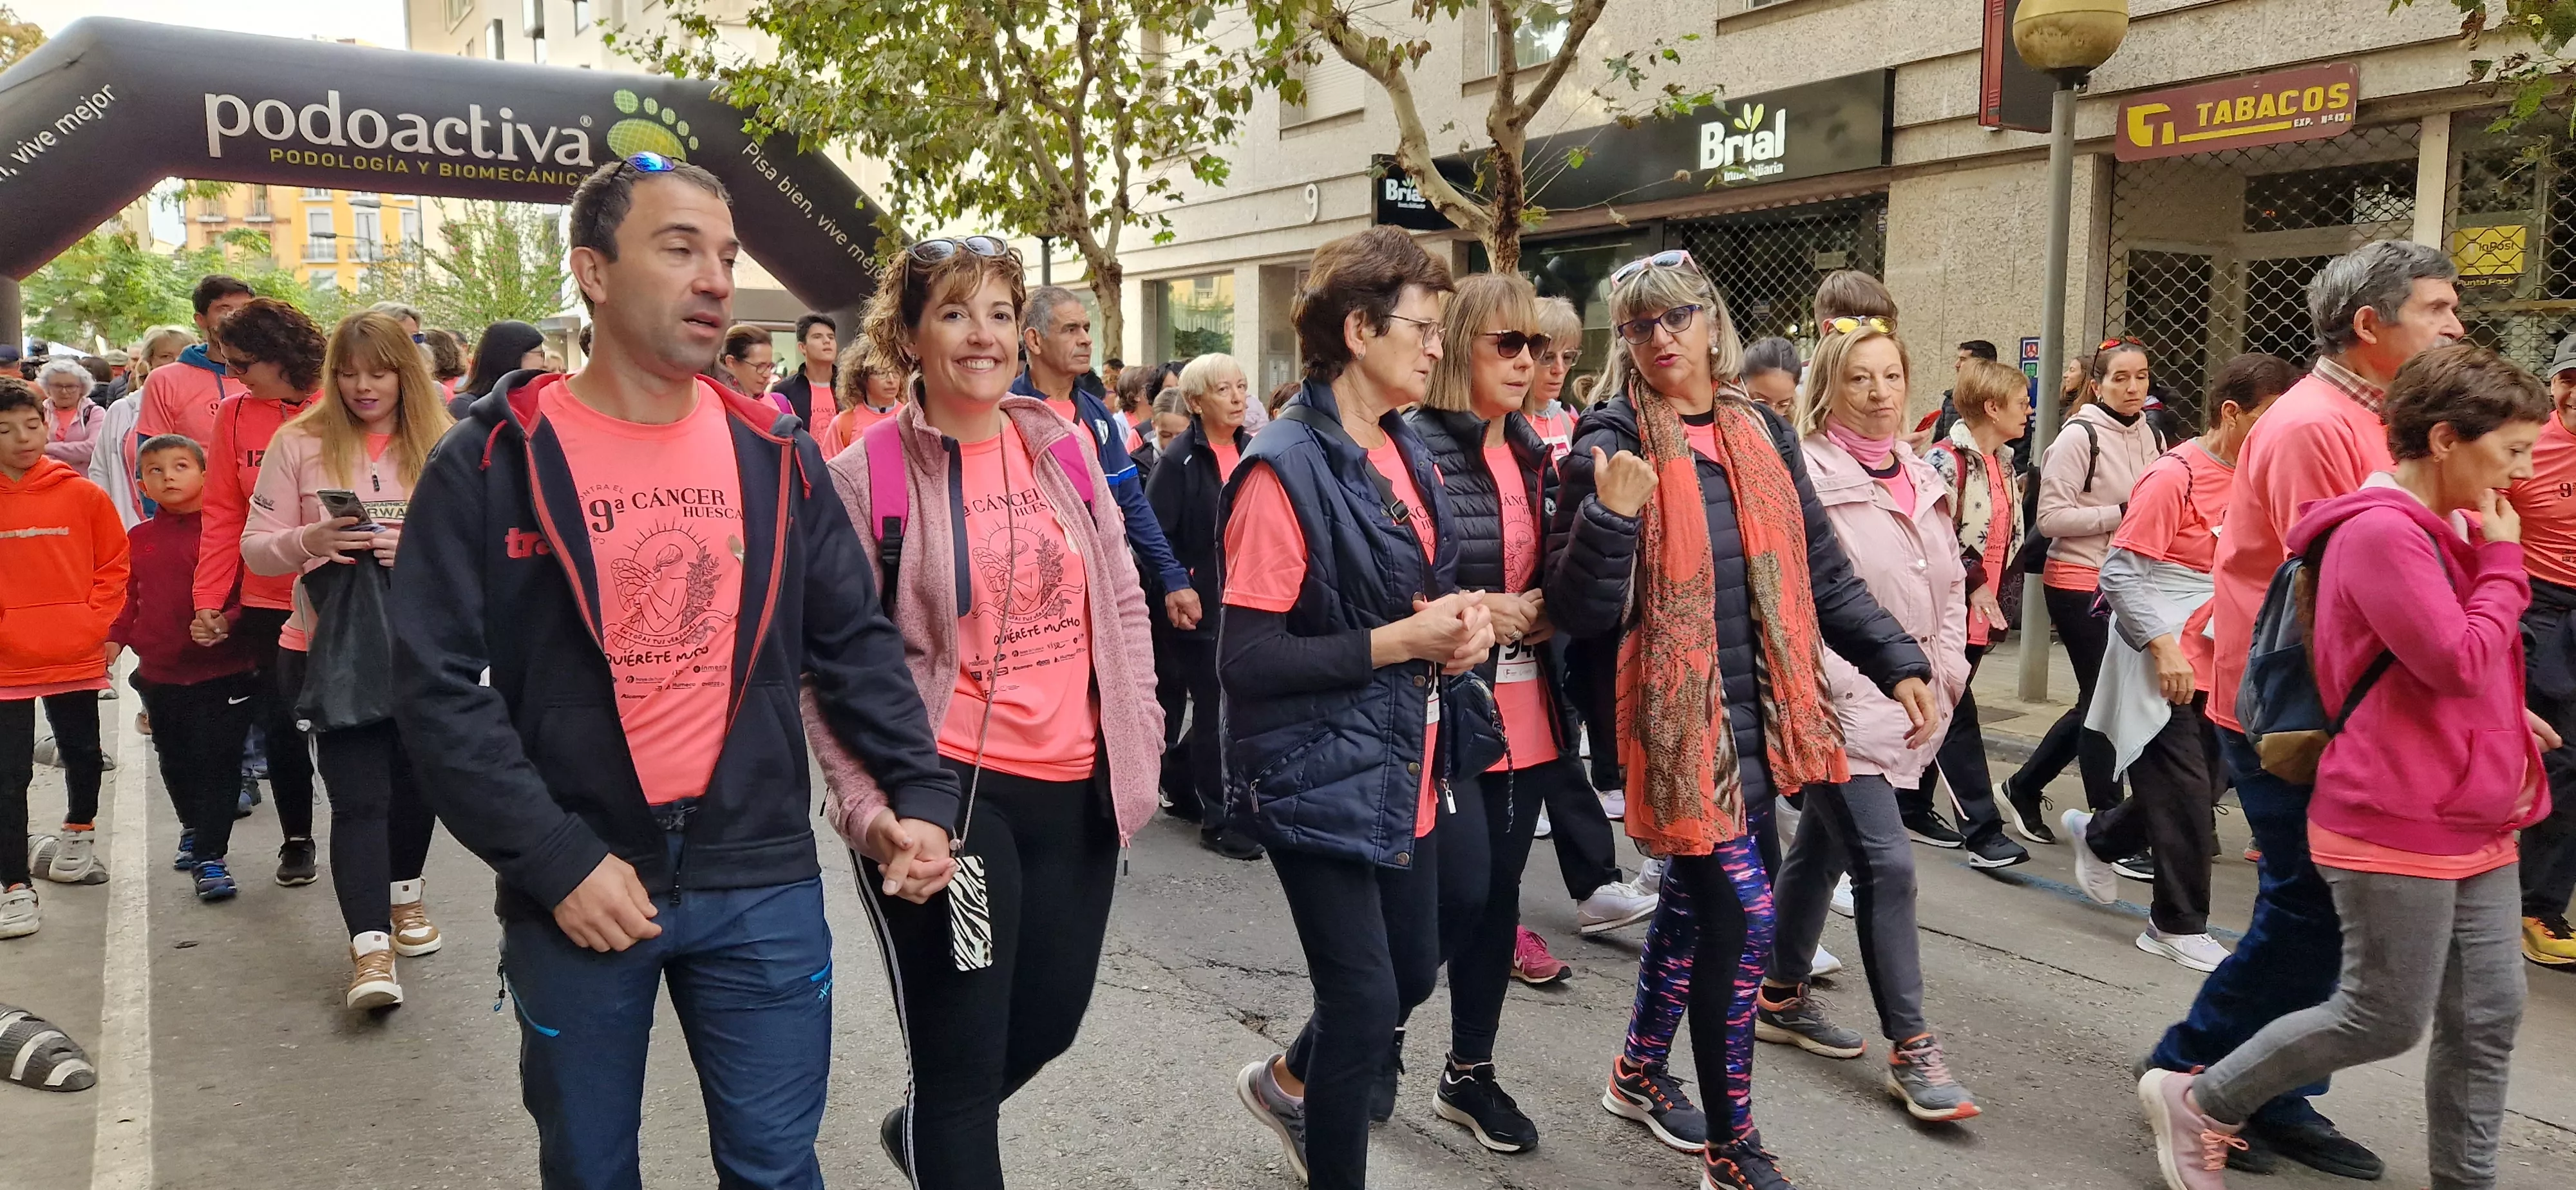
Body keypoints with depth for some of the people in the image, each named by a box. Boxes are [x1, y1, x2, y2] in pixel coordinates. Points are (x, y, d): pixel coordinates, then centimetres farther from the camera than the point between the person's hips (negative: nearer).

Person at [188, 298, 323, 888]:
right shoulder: (235, 415, 1)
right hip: (268, 601, 3)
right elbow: (223, 516, 3)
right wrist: (210, 600, -1)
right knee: (283, 724, 12)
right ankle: (296, 840, 29)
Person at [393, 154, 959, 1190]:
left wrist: (920, 792, -5)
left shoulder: (776, 454, 4)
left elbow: (855, 645, 6)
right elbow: (436, 688, -9)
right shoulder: (491, 462, -6)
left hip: (763, 881, 2)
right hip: (577, 890, -1)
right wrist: (556, 863, -15)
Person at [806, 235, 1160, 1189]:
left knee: (1051, 1020, 20)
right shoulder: (864, 476, -8)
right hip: (947, 793, -5)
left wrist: (1140, 744, 7)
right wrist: (876, 811, -15)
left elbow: (1122, 603, 12)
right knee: (963, 1059, 4)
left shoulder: (1064, 446, 6)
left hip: (1075, 786, 6)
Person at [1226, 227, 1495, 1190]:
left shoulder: (1408, 452, 8)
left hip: (1407, 770, 9)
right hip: (1324, 776, -8)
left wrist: (1460, 622, -1)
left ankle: (1287, 1082, 46)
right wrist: (1401, 641, -21)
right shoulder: (1285, 470, -18)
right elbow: (1245, 661, -22)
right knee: (1364, 1001, -1)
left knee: (1412, 972, 19)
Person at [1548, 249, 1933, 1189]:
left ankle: (1640, 1071, 40)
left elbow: (1823, 573, 13)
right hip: (1672, 717, -6)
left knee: (1698, 893, 18)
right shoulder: (1611, 443, -9)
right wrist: (1610, 517, -29)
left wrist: (1898, 662, 6)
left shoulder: (1765, 435, 8)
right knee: (1743, 914, -7)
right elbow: (1578, 611, -13)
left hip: (1752, 711, 6)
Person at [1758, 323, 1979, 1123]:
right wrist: (1856, 690, -17)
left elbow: (1950, 582, 20)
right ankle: (1911, 1049, -2)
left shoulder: (1919, 477, 12)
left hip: (1908, 705, 8)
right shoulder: (1807, 474, -12)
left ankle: (1781, 998, 32)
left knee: (1821, 848, 18)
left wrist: (1947, 674, 9)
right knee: (1887, 863, -11)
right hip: (1837, 704, -8)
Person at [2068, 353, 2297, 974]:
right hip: (2165, 666, -7)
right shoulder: (2173, 476, -15)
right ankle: (2179, 925, 12)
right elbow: (2121, 574, -17)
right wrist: (2164, 646, -21)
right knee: (2186, 794, -2)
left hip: (2215, 663, 8)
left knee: (2206, 780, 13)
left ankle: (2099, 835, 37)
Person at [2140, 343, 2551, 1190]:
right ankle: (2198, 1102, 17)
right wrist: (2503, 561, -11)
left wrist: (2503, 720, 6)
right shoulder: (2382, 533, -19)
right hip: (2397, 826, -9)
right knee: (2386, 1018, 1)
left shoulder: (2437, 531, 13)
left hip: (2475, 825, 9)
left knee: (2486, 1019, 12)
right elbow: (2459, 662, -24)